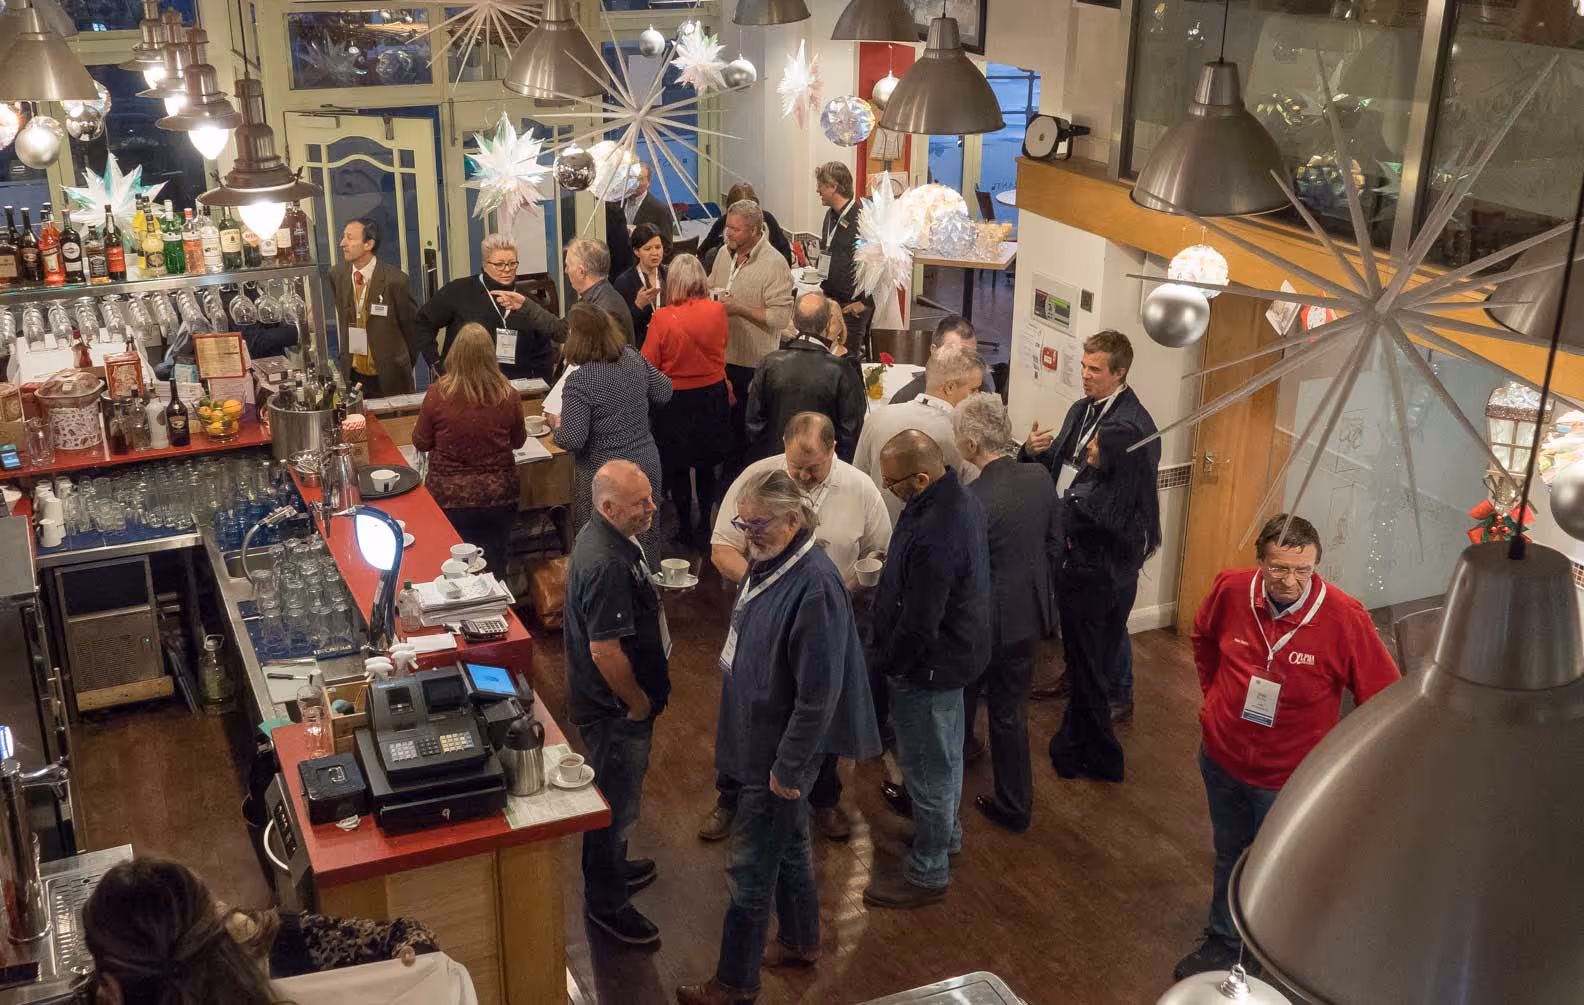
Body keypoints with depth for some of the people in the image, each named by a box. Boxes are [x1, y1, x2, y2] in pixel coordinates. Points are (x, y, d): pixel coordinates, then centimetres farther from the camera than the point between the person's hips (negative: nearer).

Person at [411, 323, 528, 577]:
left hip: (449, 497, -1)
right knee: (494, 566, 16)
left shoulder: (438, 393, -15)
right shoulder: (508, 395, -12)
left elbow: (420, 442, -1)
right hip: (497, 496, 1)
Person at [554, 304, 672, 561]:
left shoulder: (579, 381, -22)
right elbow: (664, 391, 11)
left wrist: (557, 427, -2)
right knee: (646, 545, 19)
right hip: (647, 467, 6)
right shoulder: (633, 358, -4)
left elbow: (573, 440, -23)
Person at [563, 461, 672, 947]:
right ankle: (606, 902, 23)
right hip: (615, 707, -10)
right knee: (617, 803, 6)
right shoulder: (606, 564, -32)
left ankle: (612, 867, 46)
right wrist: (639, 703, -17)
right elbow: (606, 651, -31)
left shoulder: (610, 537, 1)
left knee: (619, 793, 27)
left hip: (617, 703, 10)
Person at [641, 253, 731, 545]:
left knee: (677, 467, 17)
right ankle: (705, 527, 27)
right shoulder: (717, 311, -13)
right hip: (712, 397, 3)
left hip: (676, 401, -3)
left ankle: (685, 527, 27)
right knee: (707, 466, 19)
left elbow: (648, 365, -12)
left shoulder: (662, 318, -21)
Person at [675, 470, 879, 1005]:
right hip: (759, 739, 9)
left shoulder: (814, 586, -29)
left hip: (781, 751, -9)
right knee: (788, 844, 25)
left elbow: (819, 693, -26)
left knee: (750, 869, 5)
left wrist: (788, 766, -19)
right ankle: (800, 942, 44)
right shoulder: (768, 562, 0)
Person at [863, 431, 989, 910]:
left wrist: (887, 665, -14)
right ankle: (947, 830, 48)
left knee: (928, 765, 7)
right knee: (946, 749, 27)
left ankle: (928, 872, 25)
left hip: (929, 666, -10)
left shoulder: (933, 537, -36)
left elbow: (917, 626, -28)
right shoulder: (959, 497, -5)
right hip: (957, 650, 10)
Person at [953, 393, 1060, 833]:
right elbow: (1054, 545, 5)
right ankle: (1015, 805, 28)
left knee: (960, 695, 18)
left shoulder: (972, 500, -26)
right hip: (1029, 615, 6)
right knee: (1011, 710, 18)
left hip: (984, 622, -6)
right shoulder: (1040, 479, -7)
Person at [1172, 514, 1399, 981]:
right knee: (1229, 856, 27)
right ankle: (1223, 942, 50)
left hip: (1288, 778, -3)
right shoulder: (1231, 591, -17)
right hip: (1222, 757, 4)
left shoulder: (1344, 617, -28)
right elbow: (1203, 637, 8)